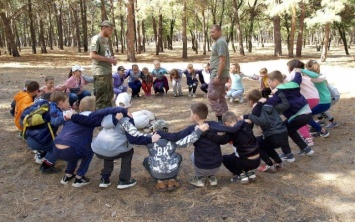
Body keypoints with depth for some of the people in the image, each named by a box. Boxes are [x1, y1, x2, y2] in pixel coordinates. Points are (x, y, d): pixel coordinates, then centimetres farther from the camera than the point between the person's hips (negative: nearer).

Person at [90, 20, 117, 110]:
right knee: (101, 97, -4)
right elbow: (92, 55, -19)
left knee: (109, 94, 17)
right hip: (100, 72, -9)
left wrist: (112, 59, 4)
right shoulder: (96, 39, -10)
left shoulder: (106, 39, 16)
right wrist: (109, 59, -17)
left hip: (108, 71, 9)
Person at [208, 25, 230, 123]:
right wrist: (226, 75, 23)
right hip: (220, 74, 10)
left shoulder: (220, 42, -15)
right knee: (220, 97, 13)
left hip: (218, 74, -10)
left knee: (211, 96, -6)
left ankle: (221, 117, -3)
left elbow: (222, 60, -22)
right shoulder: (219, 41, 17)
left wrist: (217, 76, -24)